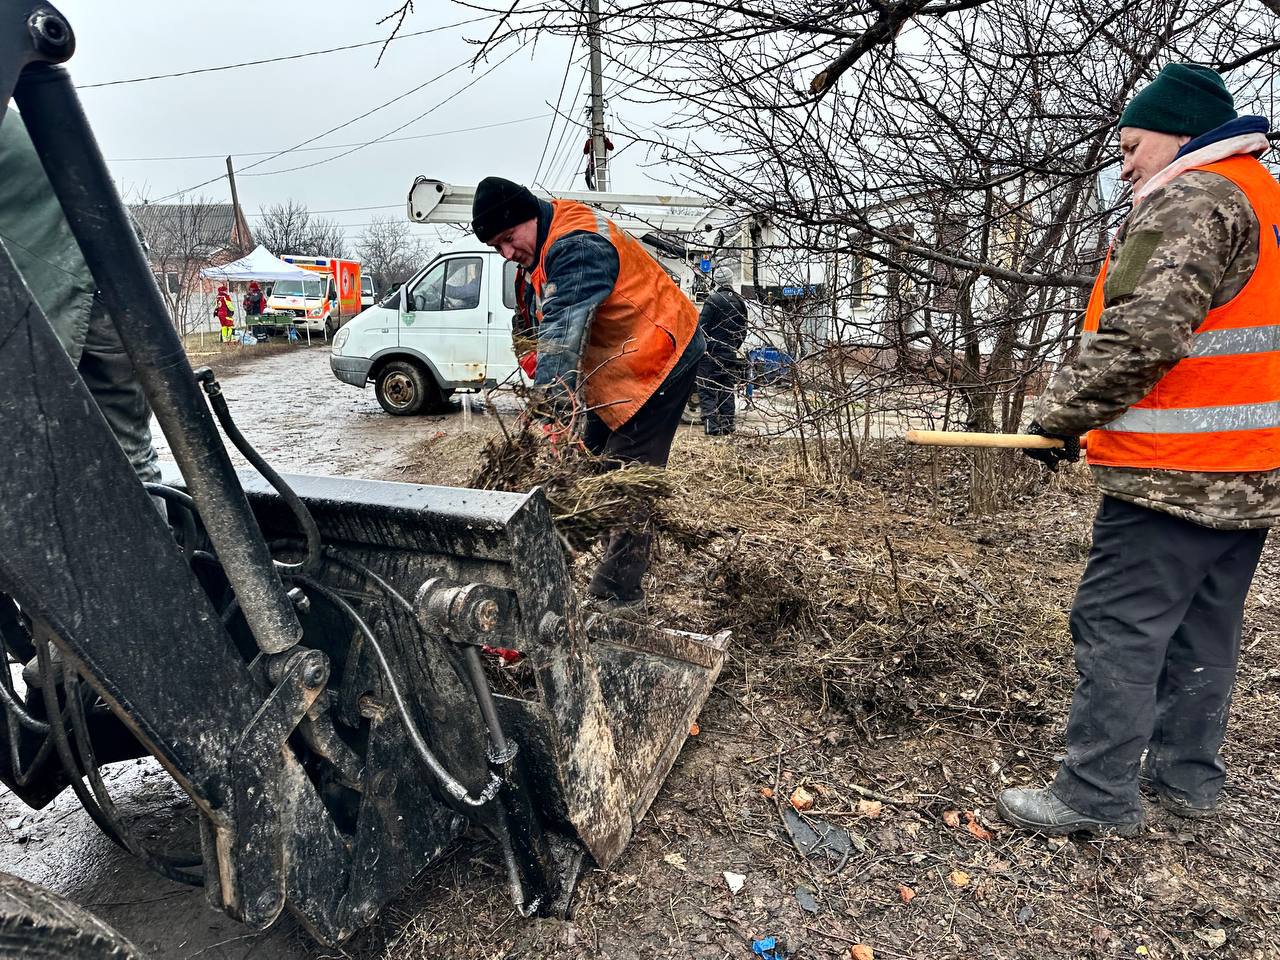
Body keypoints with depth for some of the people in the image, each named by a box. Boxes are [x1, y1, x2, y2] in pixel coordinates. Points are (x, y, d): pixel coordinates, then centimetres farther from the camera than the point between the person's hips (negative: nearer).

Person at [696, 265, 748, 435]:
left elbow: (702, 327, -13)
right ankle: (727, 426, 13)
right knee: (727, 391, 12)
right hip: (731, 354, 6)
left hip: (711, 352, -6)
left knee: (707, 391, -4)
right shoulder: (740, 302, 11)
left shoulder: (713, 300, -10)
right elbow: (743, 330, 16)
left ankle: (711, 426, -13)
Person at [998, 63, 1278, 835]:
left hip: (1177, 472, -10)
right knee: (1204, 628, 16)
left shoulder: (1190, 200, -12)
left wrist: (1062, 416, -10)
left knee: (1118, 628, -4)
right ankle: (1189, 775, 28)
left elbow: (1139, 336, -22)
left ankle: (1097, 795, 4)